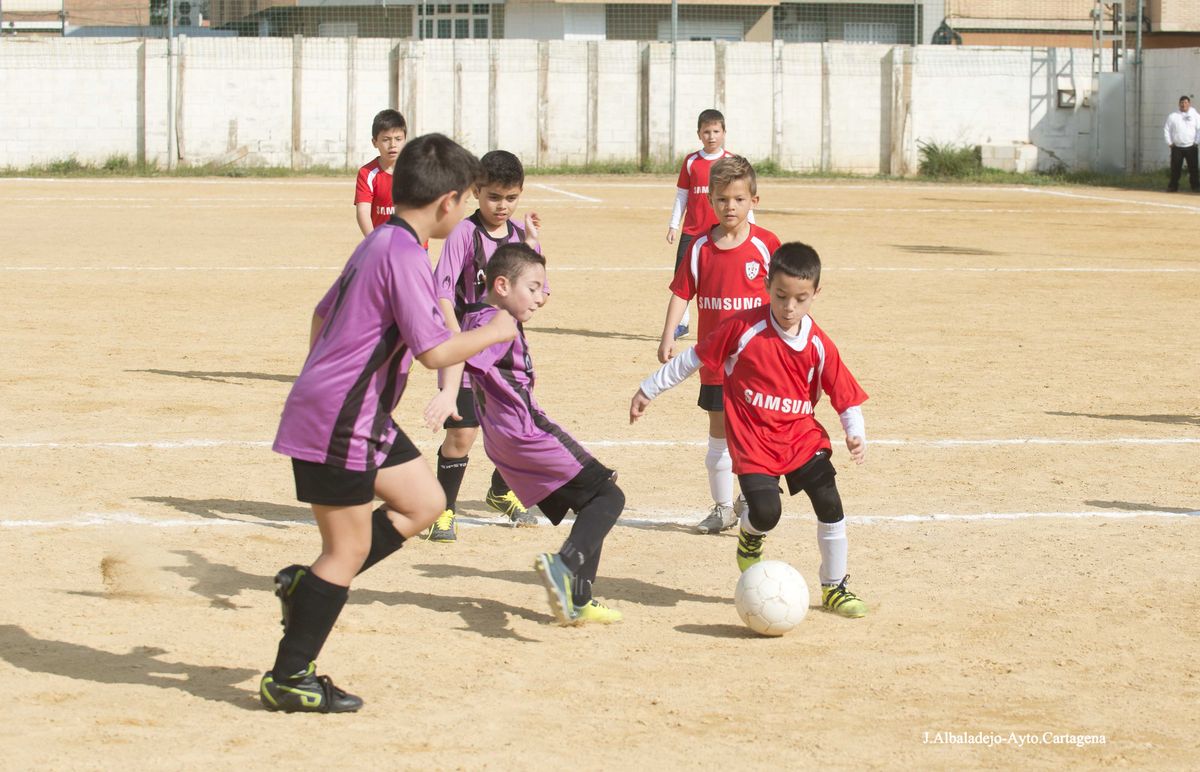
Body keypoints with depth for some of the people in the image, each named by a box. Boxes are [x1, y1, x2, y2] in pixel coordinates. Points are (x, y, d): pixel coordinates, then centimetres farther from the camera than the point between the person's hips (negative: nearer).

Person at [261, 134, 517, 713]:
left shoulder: (378, 243, 13)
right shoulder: (404, 254, -19)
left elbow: (323, 315, 23)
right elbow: (435, 350, -22)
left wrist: (321, 388, 32)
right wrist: (494, 332, -6)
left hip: (362, 416, 10)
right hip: (339, 420, -10)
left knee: (424, 502, 15)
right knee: (350, 548, -3)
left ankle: (306, 585, 15)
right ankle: (287, 681, 5)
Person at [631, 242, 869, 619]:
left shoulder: (819, 346, -5)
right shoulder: (743, 327, -11)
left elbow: (847, 398, 0)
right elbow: (694, 358, 0)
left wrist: (855, 434, -18)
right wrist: (648, 389, 7)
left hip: (802, 436, 3)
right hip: (752, 441, -3)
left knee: (829, 503, -8)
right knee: (765, 511, -20)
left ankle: (834, 587, 13)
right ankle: (750, 534, 21)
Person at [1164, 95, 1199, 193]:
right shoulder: (1172, 116, 4)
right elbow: (1166, 129, 7)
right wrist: (1169, 142, 0)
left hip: (1191, 147, -1)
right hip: (1177, 147, 1)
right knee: (1175, 168, 1)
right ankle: (1173, 186, 9)